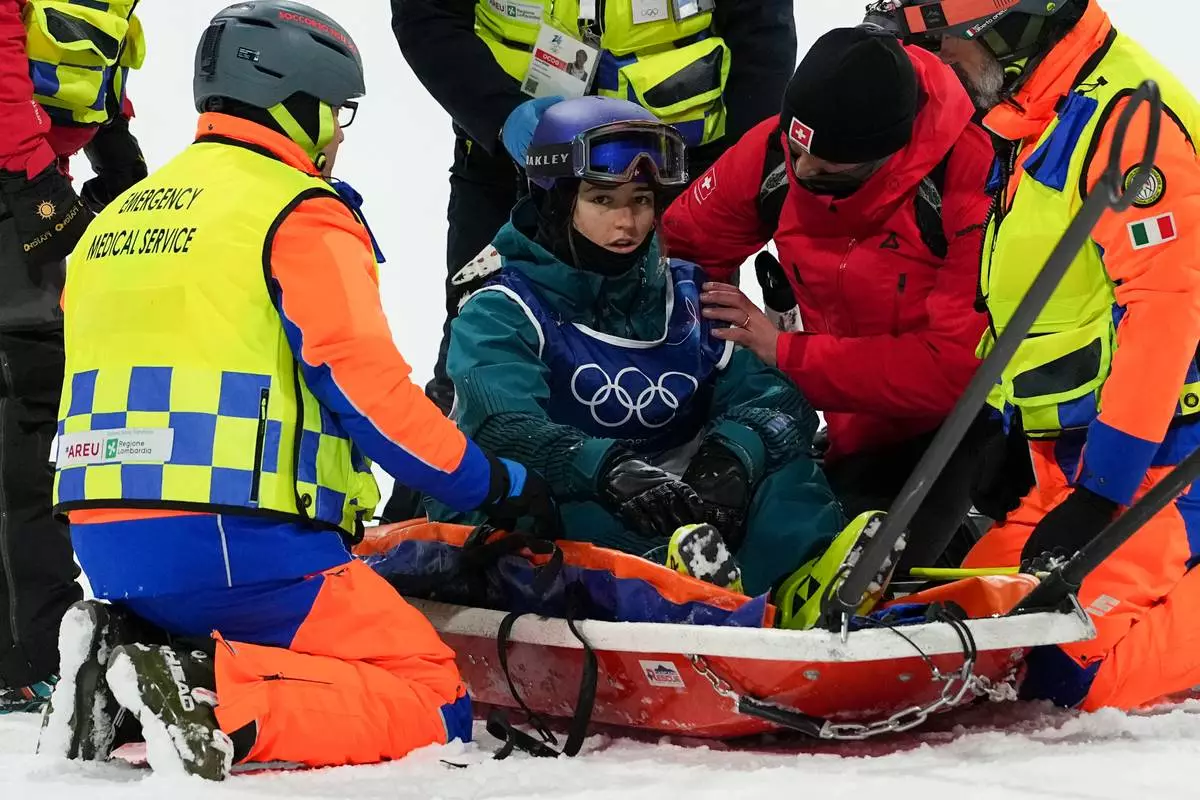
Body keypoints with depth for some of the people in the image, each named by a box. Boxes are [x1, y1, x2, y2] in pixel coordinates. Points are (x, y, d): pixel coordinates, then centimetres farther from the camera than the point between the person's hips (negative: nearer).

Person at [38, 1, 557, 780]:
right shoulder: (300, 213, -5)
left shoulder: (118, 217, 19)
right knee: (435, 711, -2)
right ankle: (222, 702, -23)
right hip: (241, 547, -8)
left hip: (108, 543, 8)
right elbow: (367, 388, -12)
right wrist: (499, 485, 0)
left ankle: (124, 654, 2)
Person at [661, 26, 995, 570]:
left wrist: (785, 354, -25)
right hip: (858, 436, 6)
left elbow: (957, 367, -28)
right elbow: (677, 250, 3)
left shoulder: (970, 176, -28)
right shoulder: (774, 152, -13)